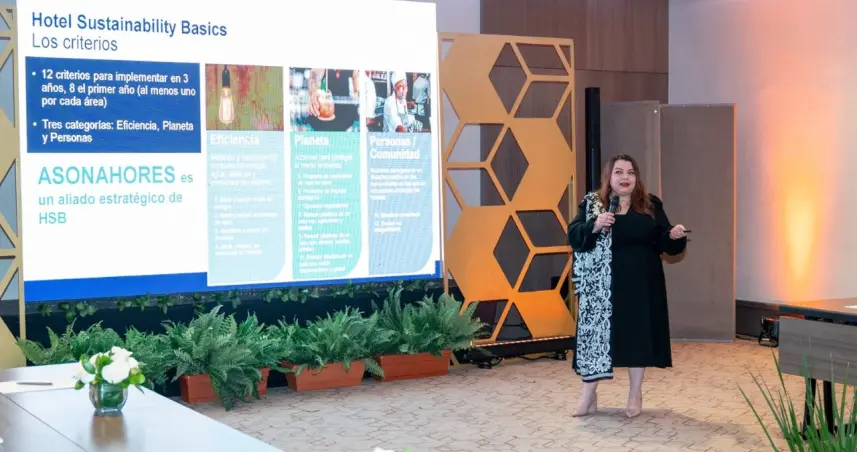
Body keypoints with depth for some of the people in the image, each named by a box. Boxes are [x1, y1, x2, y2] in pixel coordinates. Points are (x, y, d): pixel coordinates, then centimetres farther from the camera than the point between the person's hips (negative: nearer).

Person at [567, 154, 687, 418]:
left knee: (638, 335, 6)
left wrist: (675, 237, -16)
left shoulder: (651, 206, 5)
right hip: (601, 285, -1)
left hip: (641, 285, 1)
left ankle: (635, 395, 21)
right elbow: (573, 237, -8)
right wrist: (594, 226, -25)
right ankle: (589, 395, 11)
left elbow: (665, 245, 6)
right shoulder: (591, 204, 2)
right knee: (596, 336, -1)